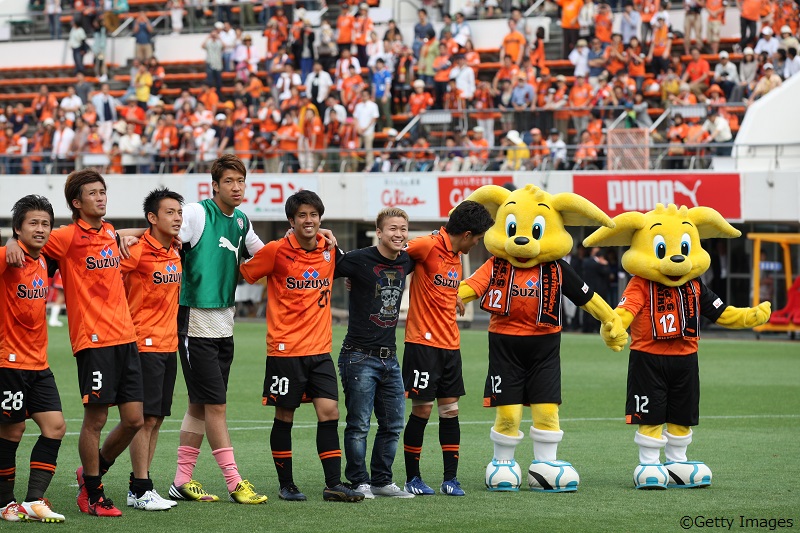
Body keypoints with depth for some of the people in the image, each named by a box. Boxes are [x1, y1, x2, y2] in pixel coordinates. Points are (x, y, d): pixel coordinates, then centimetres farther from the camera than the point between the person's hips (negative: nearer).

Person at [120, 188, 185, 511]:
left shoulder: (175, 250, 11)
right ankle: (140, 490, -2)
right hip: (145, 344, -8)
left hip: (169, 344, 8)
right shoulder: (138, 251, -13)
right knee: (146, 417, -7)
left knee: (156, 418, 9)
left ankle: (140, 486, 16)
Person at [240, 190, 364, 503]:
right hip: (285, 348, -4)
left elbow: (346, 269, 28)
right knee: (284, 417, 3)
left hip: (320, 348, 4)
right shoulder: (277, 251, -8)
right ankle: (286, 484, 14)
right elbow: (244, 273, 1)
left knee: (329, 412, -3)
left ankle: (334, 484, 0)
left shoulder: (329, 250, 5)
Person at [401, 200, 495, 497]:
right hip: (423, 342, -7)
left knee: (450, 409, 5)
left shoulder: (456, 257, 14)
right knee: (422, 410, -2)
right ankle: (412, 478, 9)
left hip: (450, 345, 8)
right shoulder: (428, 246, -12)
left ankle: (450, 479, 10)